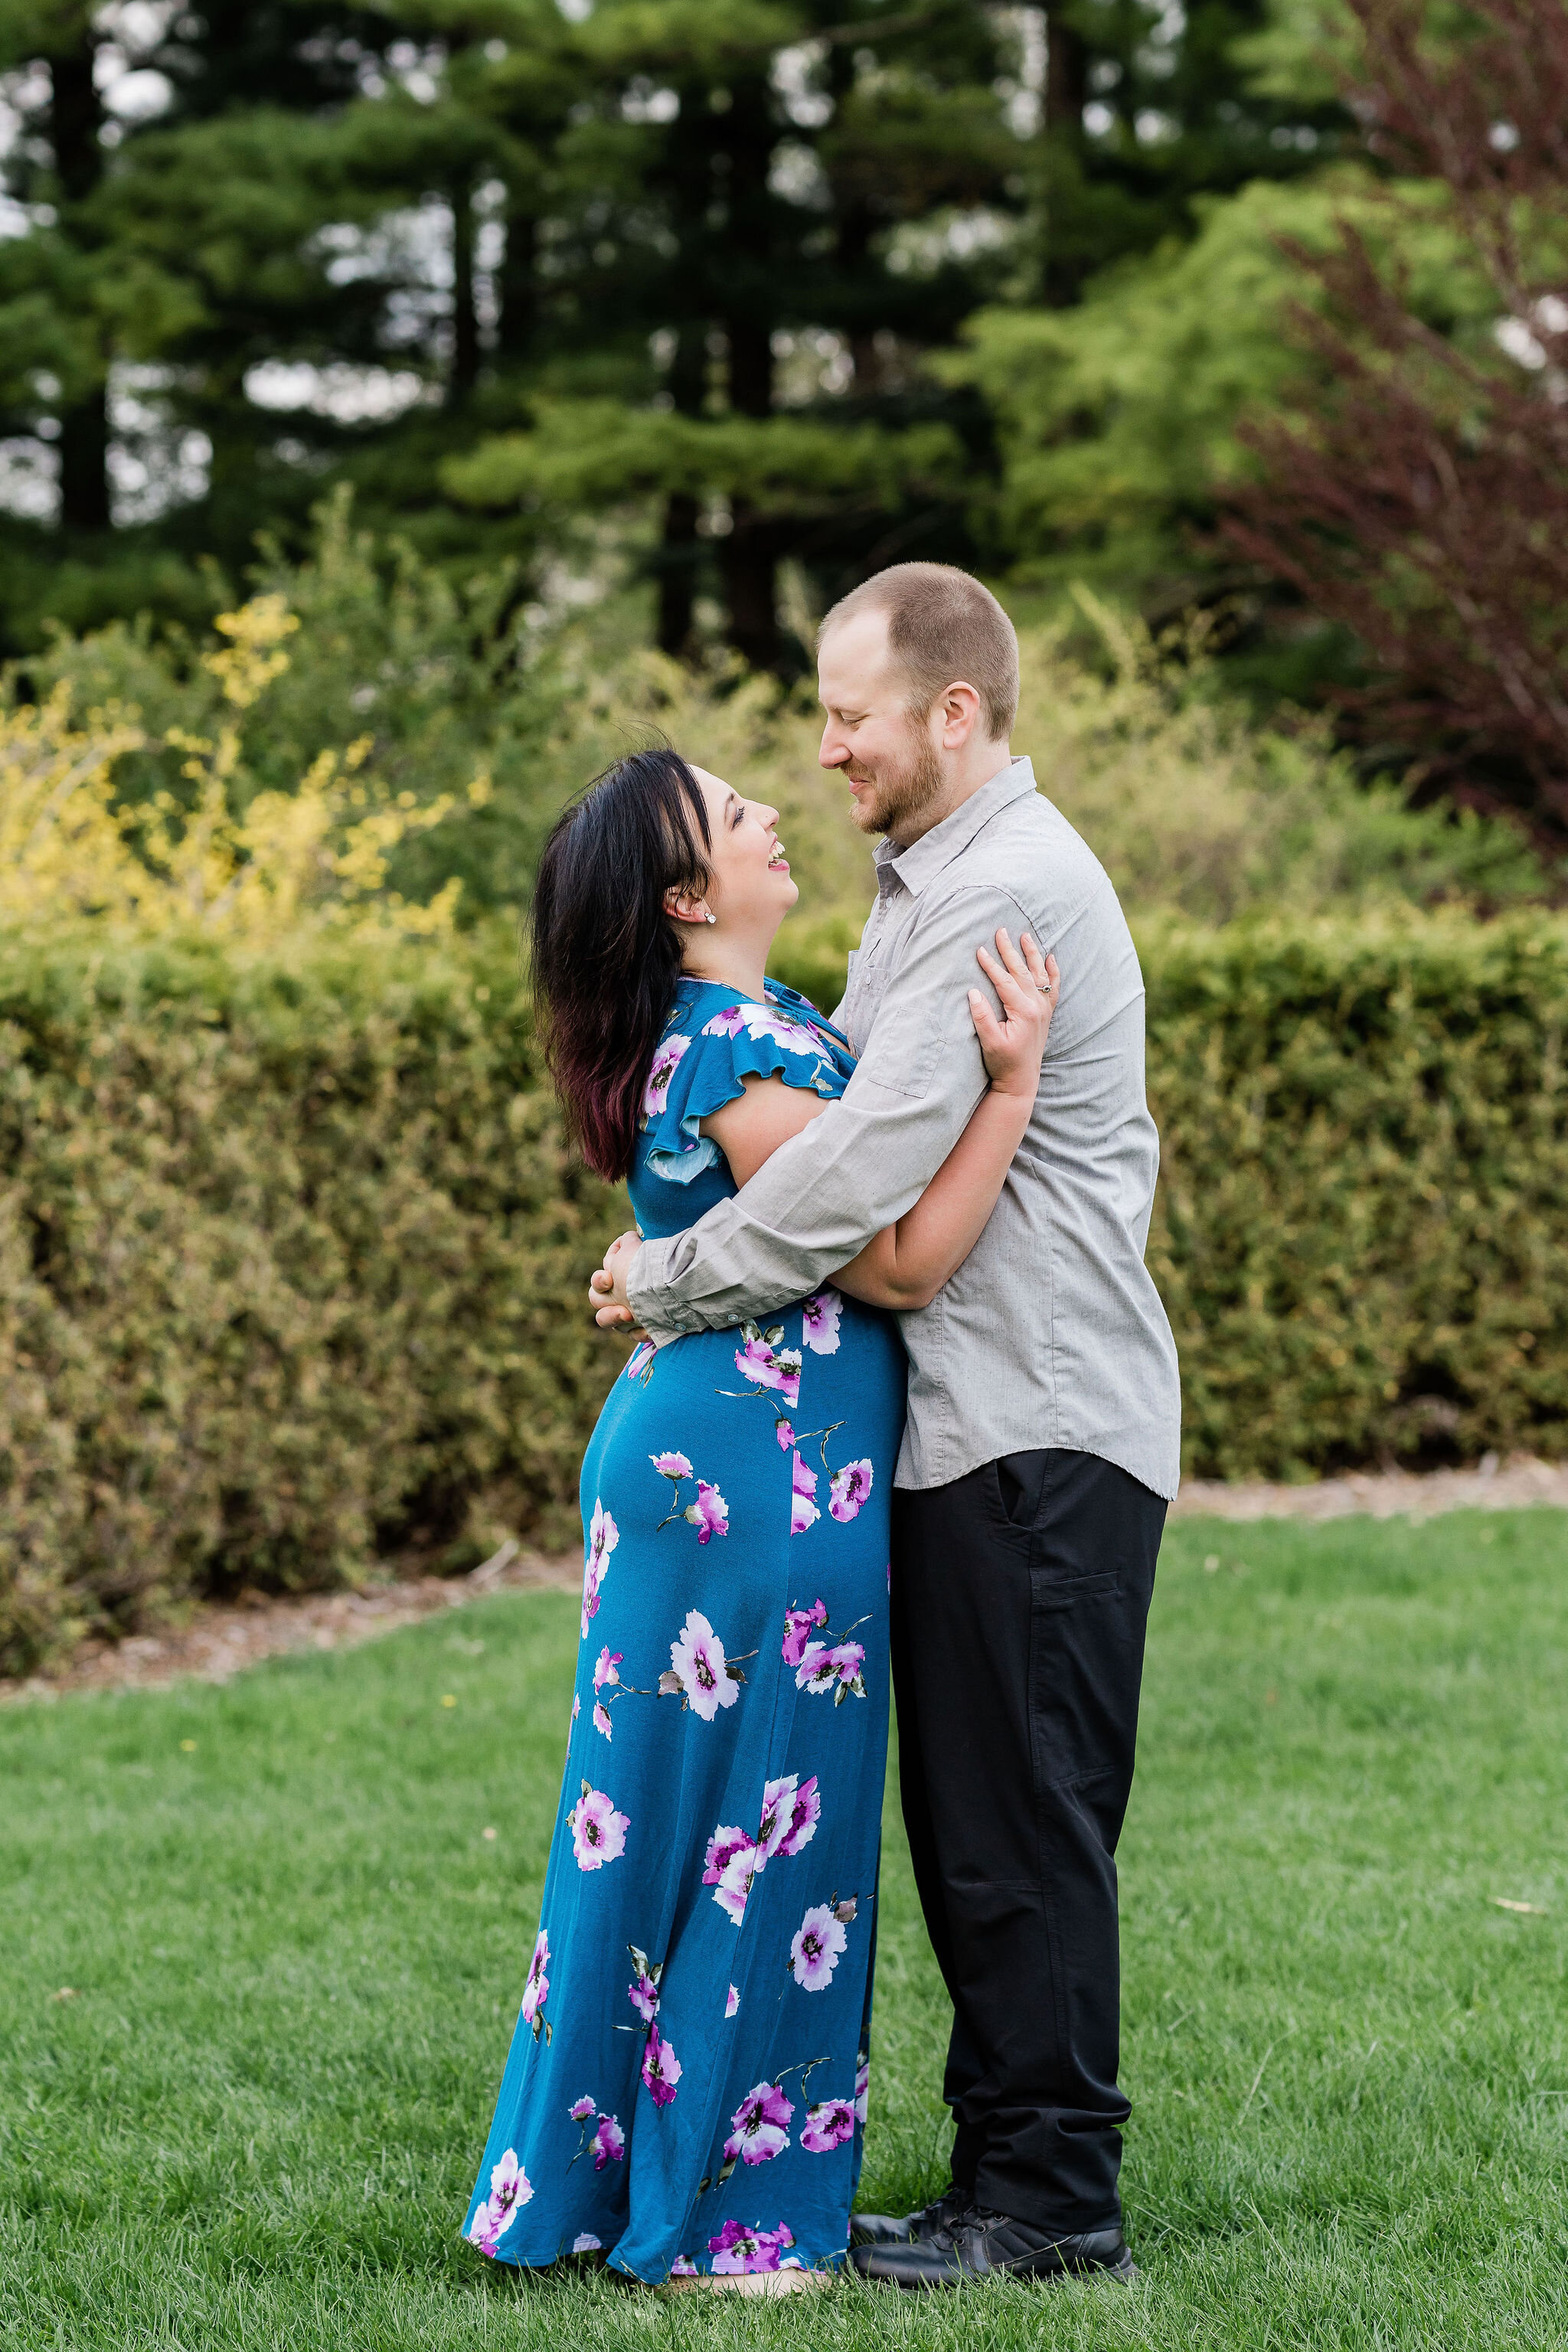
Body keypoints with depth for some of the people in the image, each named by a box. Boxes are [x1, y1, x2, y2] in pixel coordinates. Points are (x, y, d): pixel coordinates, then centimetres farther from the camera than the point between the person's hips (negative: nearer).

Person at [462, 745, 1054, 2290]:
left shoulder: (744, 1025, 11)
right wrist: (1011, 1080, -23)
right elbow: (900, 1265, -19)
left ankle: (597, 2170, 25)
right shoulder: (738, 1061, -20)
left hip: (694, 1458, 10)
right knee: (750, 1827, -1)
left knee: (682, 1815, 16)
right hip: (761, 1483, -10)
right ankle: (703, 2216, 8)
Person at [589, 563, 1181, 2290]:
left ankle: (1053, 2197, 2)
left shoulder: (1009, 892, -16)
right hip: (974, 1423, 10)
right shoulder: (931, 884, 19)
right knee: (965, 1821, 13)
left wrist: (674, 1281, -10)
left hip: (1040, 1433, -10)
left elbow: (871, 1163, -21)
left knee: (1022, 1819, -5)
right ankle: (1007, 2169, 19)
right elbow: (836, 1097, 25)